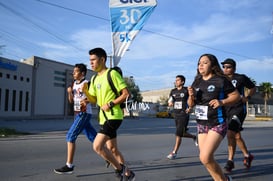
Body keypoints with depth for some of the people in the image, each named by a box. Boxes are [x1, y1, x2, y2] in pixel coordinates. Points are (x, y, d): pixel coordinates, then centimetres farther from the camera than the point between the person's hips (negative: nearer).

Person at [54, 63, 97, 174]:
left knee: (71, 136, -13)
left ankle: (69, 166, -9)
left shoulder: (86, 84, -10)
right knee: (93, 137, 13)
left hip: (84, 114, -8)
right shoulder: (74, 84, 13)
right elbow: (71, 101, 16)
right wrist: (69, 92, -3)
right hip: (78, 114, 8)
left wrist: (86, 101, -27)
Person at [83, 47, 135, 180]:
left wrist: (110, 104, -18)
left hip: (113, 116, -9)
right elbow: (93, 100, 15)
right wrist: (85, 91, -3)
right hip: (104, 117, 9)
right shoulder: (94, 79, 12)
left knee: (97, 146, -17)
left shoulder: (112, 74, -11)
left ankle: (120, 168, 2)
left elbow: (126, 94, -14)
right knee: (112, 149, 14)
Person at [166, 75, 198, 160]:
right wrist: (170, 103, -11)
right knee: (182, 133, 15)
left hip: (184, 115, -6)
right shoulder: (173, 91, 9)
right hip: (176, 115, 6)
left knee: (178, 134, -8)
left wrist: (190, 107, -13)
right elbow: (169, 103, 12)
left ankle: (174, 152, 0)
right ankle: (194, 137, 44)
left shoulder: (186, 90, -6)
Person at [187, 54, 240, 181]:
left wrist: (222, 102, -20)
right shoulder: (197, 82, 7)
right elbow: (190, 104, 11)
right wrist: (191, 96, -10)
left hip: (217, 124, -6)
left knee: (205, 157, -14)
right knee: (205, 158, 9)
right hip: (201, 124, 6)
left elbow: (236, 96, -5)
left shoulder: (221, 80, -10)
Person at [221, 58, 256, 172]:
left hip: (239, 109, -5)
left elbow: (253, 88, 9)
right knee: (236, 135, 11)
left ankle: (230, 161, -1)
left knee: (230, 134, -16)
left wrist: (247, 97, -7)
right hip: (226, 110, 6)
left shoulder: (241, 78, -3)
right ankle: (247, 155, 29)